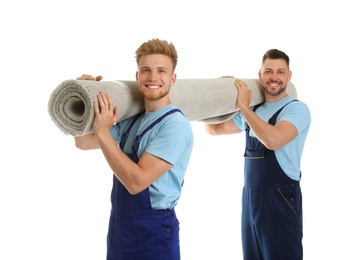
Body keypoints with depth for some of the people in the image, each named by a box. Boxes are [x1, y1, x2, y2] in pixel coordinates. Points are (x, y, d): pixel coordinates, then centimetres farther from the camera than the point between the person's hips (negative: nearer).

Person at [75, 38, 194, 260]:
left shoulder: (175, 125, -19)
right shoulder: (131, 119, 4)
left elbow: (136, 181, -25)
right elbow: (83, 143, 13)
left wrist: (102, 132, -24)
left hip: (153, 232, -7)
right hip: (118, 228, 7)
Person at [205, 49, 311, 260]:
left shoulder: (297, 109, -10)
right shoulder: (252, 111, 11)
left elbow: (273, 139, -29)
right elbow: (214, 128, 21)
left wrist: (243, 106, -19)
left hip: (280, 199, -7)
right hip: (250, 198, 7)